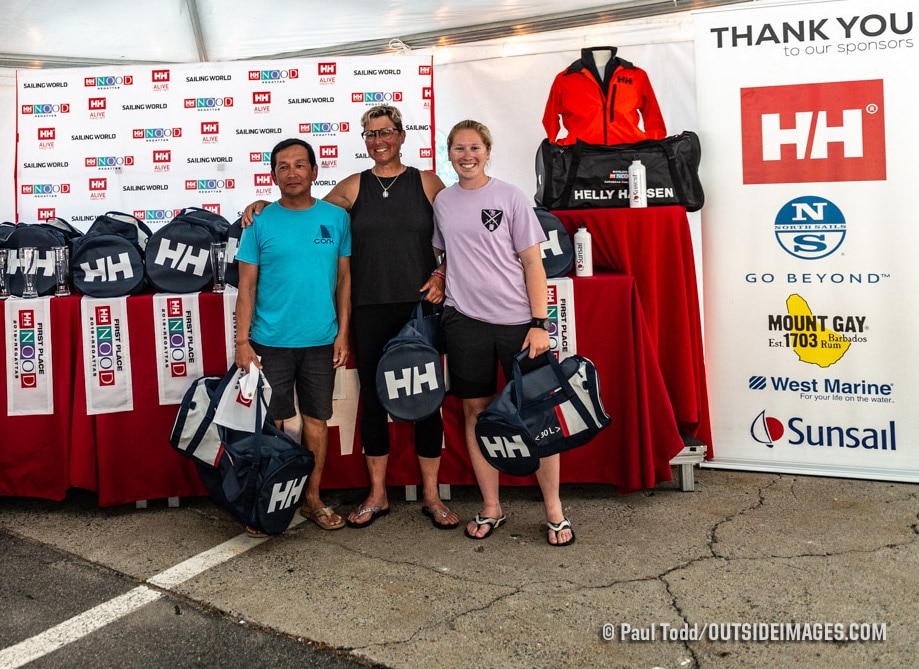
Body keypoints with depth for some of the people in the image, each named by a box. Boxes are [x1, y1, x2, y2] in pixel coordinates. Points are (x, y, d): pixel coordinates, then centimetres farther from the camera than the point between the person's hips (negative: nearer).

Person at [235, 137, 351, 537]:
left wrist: (343, 333, 2)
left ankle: (312, 499, 23)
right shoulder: (261, 223, -1)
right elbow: (247, 287, -1)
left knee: (317, 419, 9)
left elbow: (344, 279, 7)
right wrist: (242, 341, -7)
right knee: (272, 422, 4)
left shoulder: (336, 218, 3)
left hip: (321, 340, 2)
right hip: (270, 341, -2)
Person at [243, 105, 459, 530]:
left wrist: (441, 276, -6)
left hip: (420, 305, -1)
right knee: (373, 398, 7)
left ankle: (431, 496, 16)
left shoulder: (427, 184, 5)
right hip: (370, 309, 1)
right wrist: (263, 204, 0)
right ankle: (377, 495, 20)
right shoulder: (353, 187, 9)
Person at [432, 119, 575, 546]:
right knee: (475, 411, 6)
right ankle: (491, 508, 19)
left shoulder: (510, 197, -1)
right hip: (465, 319, 3)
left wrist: (539, 323, -9)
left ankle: (554, 510, 11)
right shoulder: (442, 202, 10)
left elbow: (533, 264, -3)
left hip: (517, 319, -3)